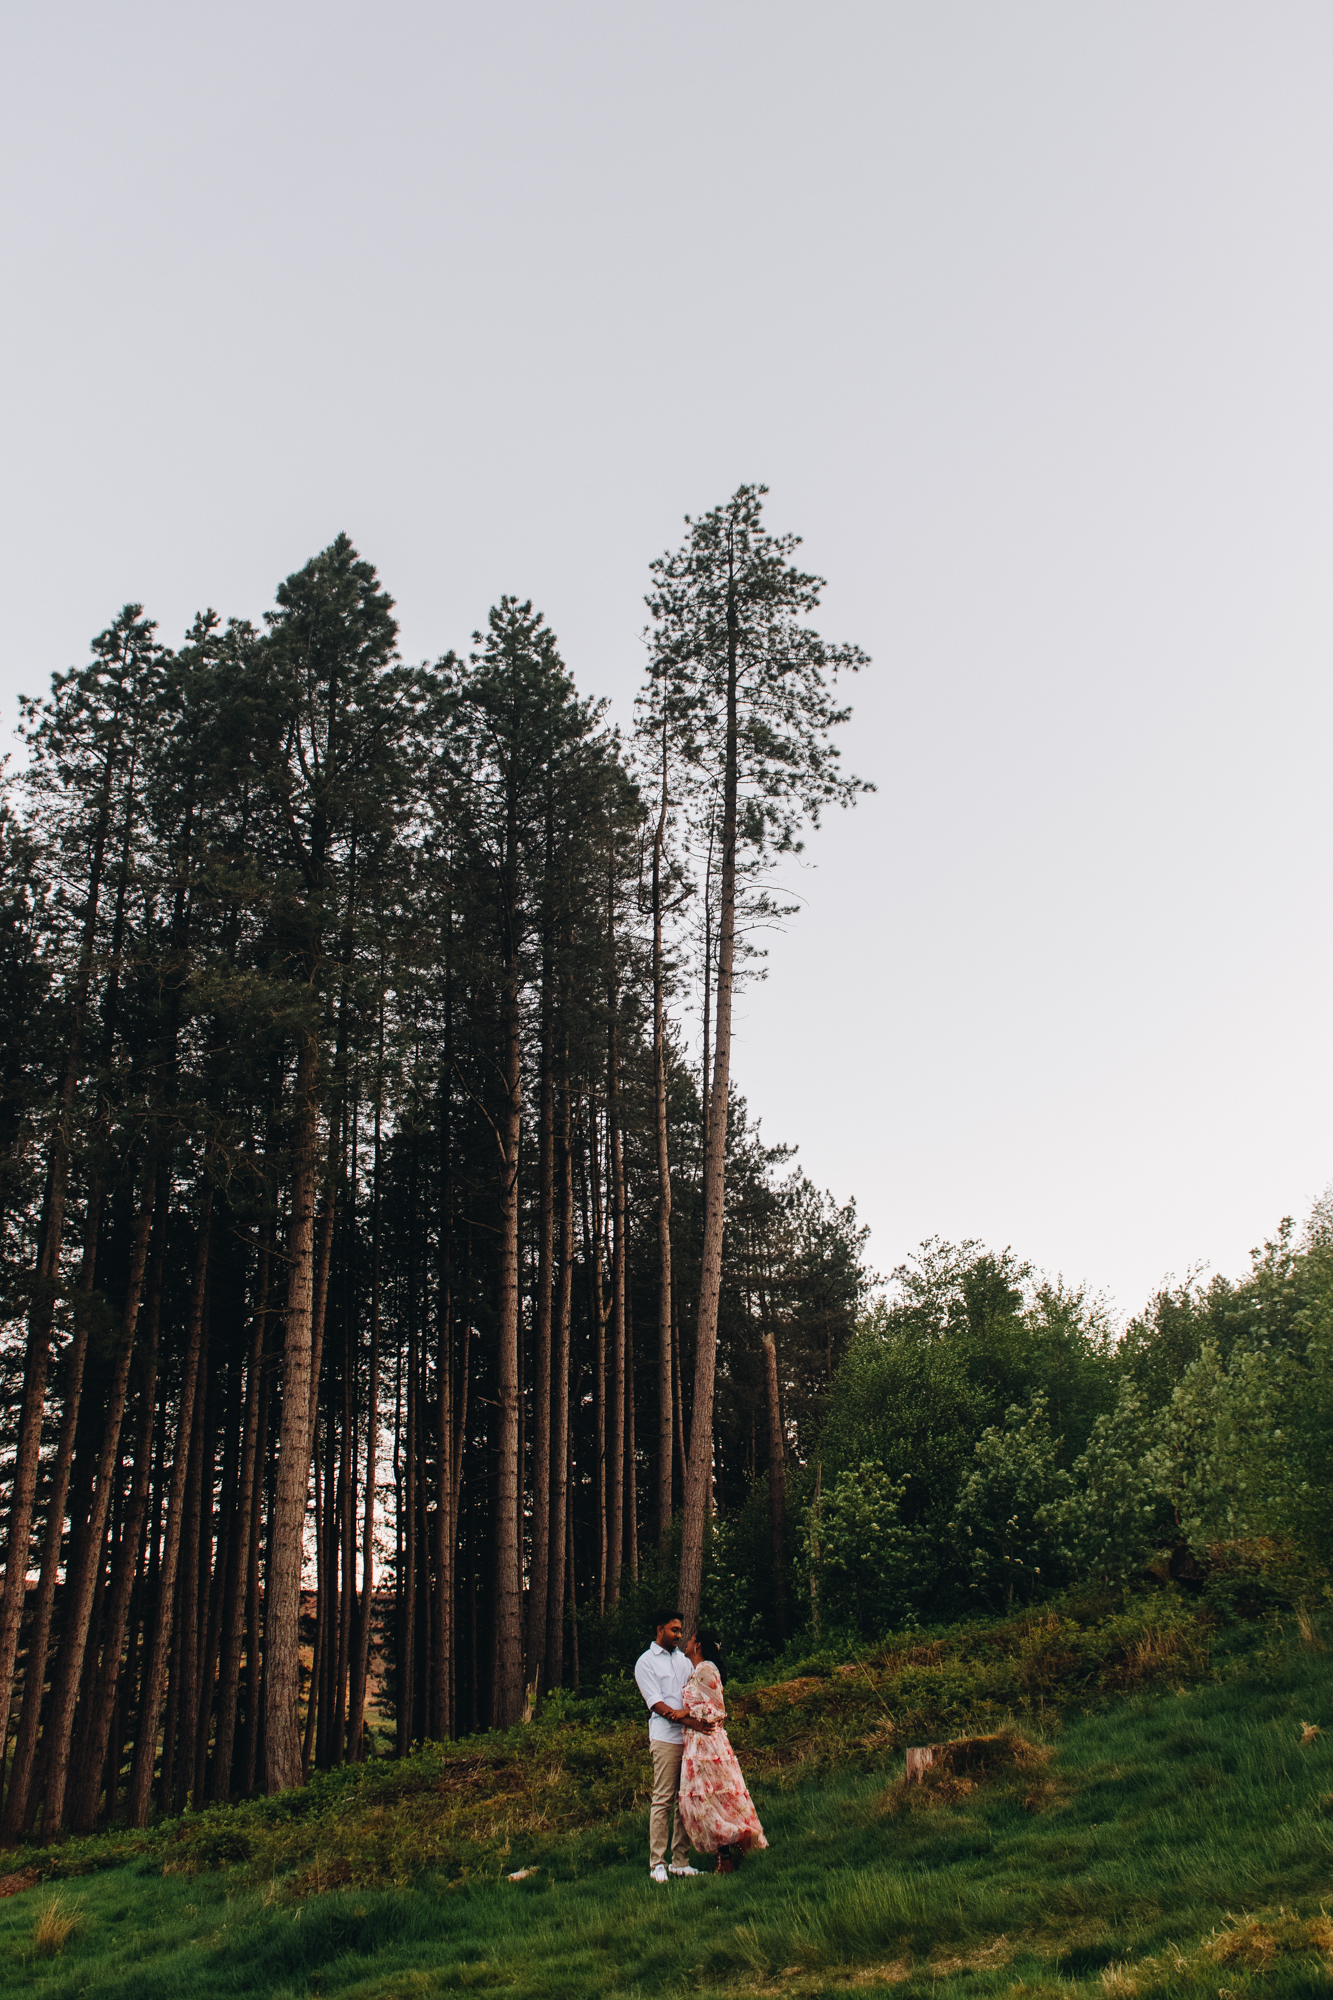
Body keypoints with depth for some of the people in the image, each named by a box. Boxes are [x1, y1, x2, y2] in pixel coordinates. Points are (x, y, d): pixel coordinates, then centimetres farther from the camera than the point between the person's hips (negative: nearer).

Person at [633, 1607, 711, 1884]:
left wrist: (683, 1711, -10)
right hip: (665, 1737, -5)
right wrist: (690, 1721, -18)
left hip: (691, 1737, 5)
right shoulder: (645, 1662, 1)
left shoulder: (683, 1658, 18)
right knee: (663, 1800, -6)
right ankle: (657, 1864, 0)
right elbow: (656, 1703, -7)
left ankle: (680, 1861, 11)